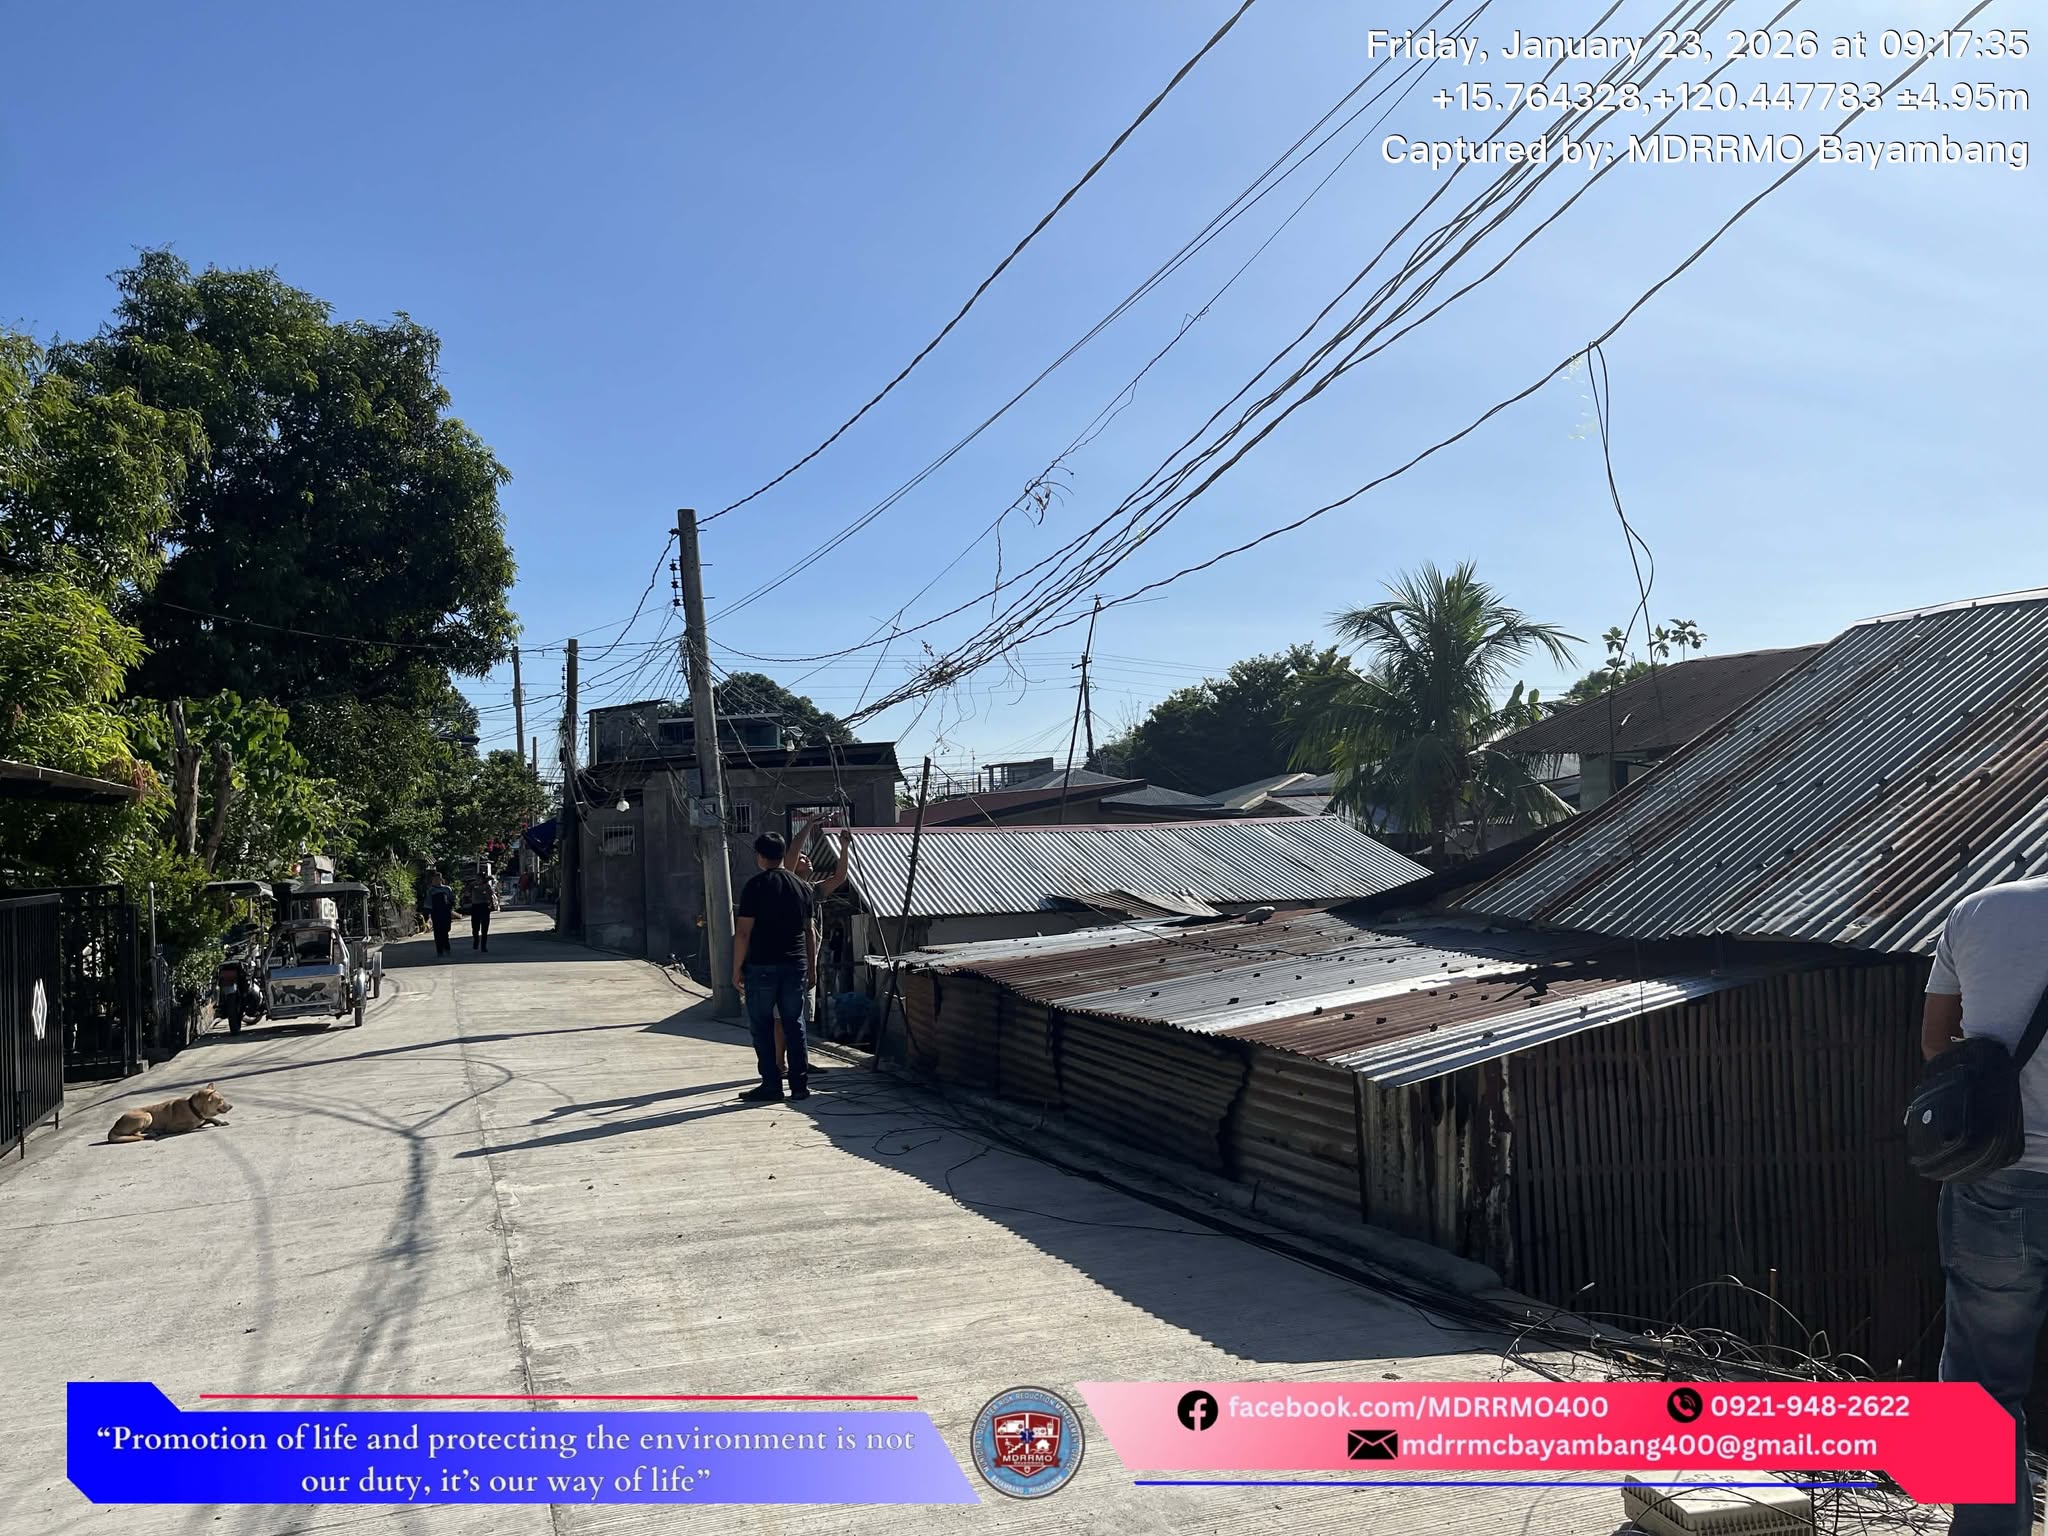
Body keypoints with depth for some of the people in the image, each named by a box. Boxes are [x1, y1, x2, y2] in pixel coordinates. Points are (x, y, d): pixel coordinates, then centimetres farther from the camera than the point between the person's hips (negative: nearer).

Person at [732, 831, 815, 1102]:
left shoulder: (756, 886, -8)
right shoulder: (803, 887, 8)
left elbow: (743, 932, -11)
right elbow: (810, 931, 12)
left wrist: (737, 969, -4)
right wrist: (812, 967, 18)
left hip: (762, 966, -4)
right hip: (796, 966, 5)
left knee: (763, 1028, 4)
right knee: (794, 1026, 9)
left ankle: (771, 1084, 4)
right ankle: (800, 1084, 10)